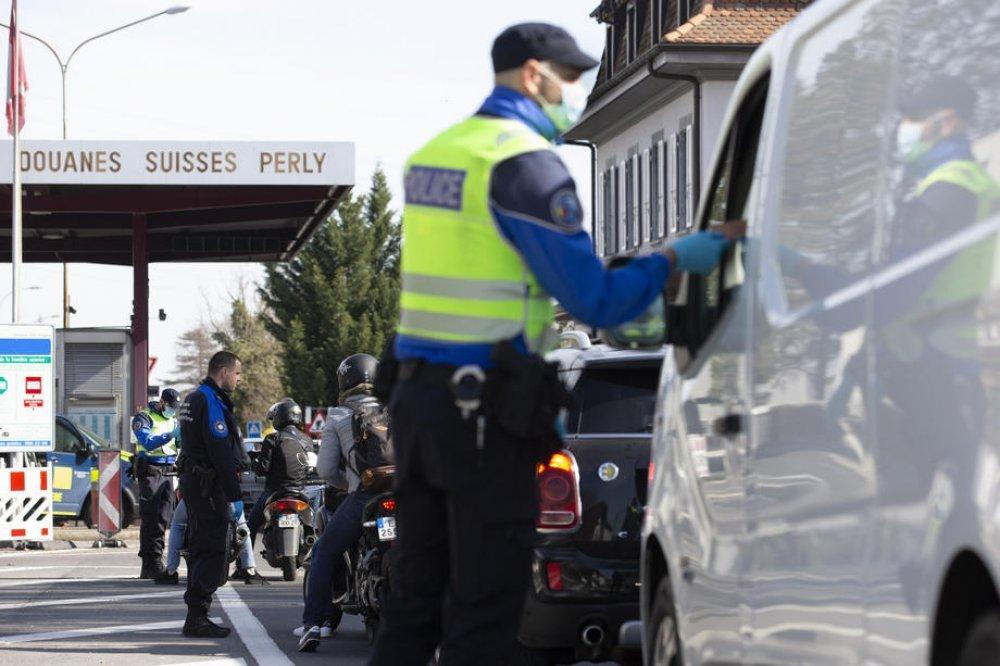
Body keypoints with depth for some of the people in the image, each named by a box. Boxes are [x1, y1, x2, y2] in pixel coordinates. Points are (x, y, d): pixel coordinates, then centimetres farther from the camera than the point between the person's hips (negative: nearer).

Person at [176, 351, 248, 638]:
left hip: (193, 481, 11)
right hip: (209, 484, -11)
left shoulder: (193, 399, 18)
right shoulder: (211, 401, -15)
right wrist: (234, 496, -21)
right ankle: (197, 617, -13)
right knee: (211, 551, -10)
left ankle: (195, 617, 20)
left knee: (201, 549, 15)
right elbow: (221, 452, -21)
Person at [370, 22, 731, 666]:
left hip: (417, 395, 8)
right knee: (484, 610, -3)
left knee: (415, 600, 12)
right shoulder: (525, 162, -12)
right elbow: (593, 299, -15)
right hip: (486, 413, -8)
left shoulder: (434, 153, 16)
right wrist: (672, 260, -1)